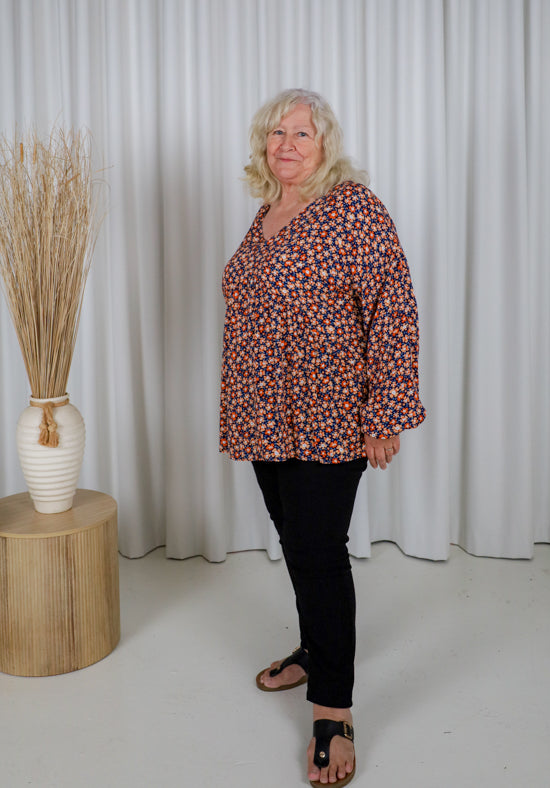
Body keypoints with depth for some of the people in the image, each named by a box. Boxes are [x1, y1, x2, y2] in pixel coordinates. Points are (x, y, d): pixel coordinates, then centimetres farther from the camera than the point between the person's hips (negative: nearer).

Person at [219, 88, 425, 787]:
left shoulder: (354, 205, -9)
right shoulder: (265, 214, 14)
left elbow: (393, 309, -14)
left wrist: (385, 414, -18)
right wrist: (239, 409, 23)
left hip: (328, 417, -7)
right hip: (266, 416, 7)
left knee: (317, 551, -6)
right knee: (295, 541, 17)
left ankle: (333, 713, 5)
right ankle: (315, 650, 37)